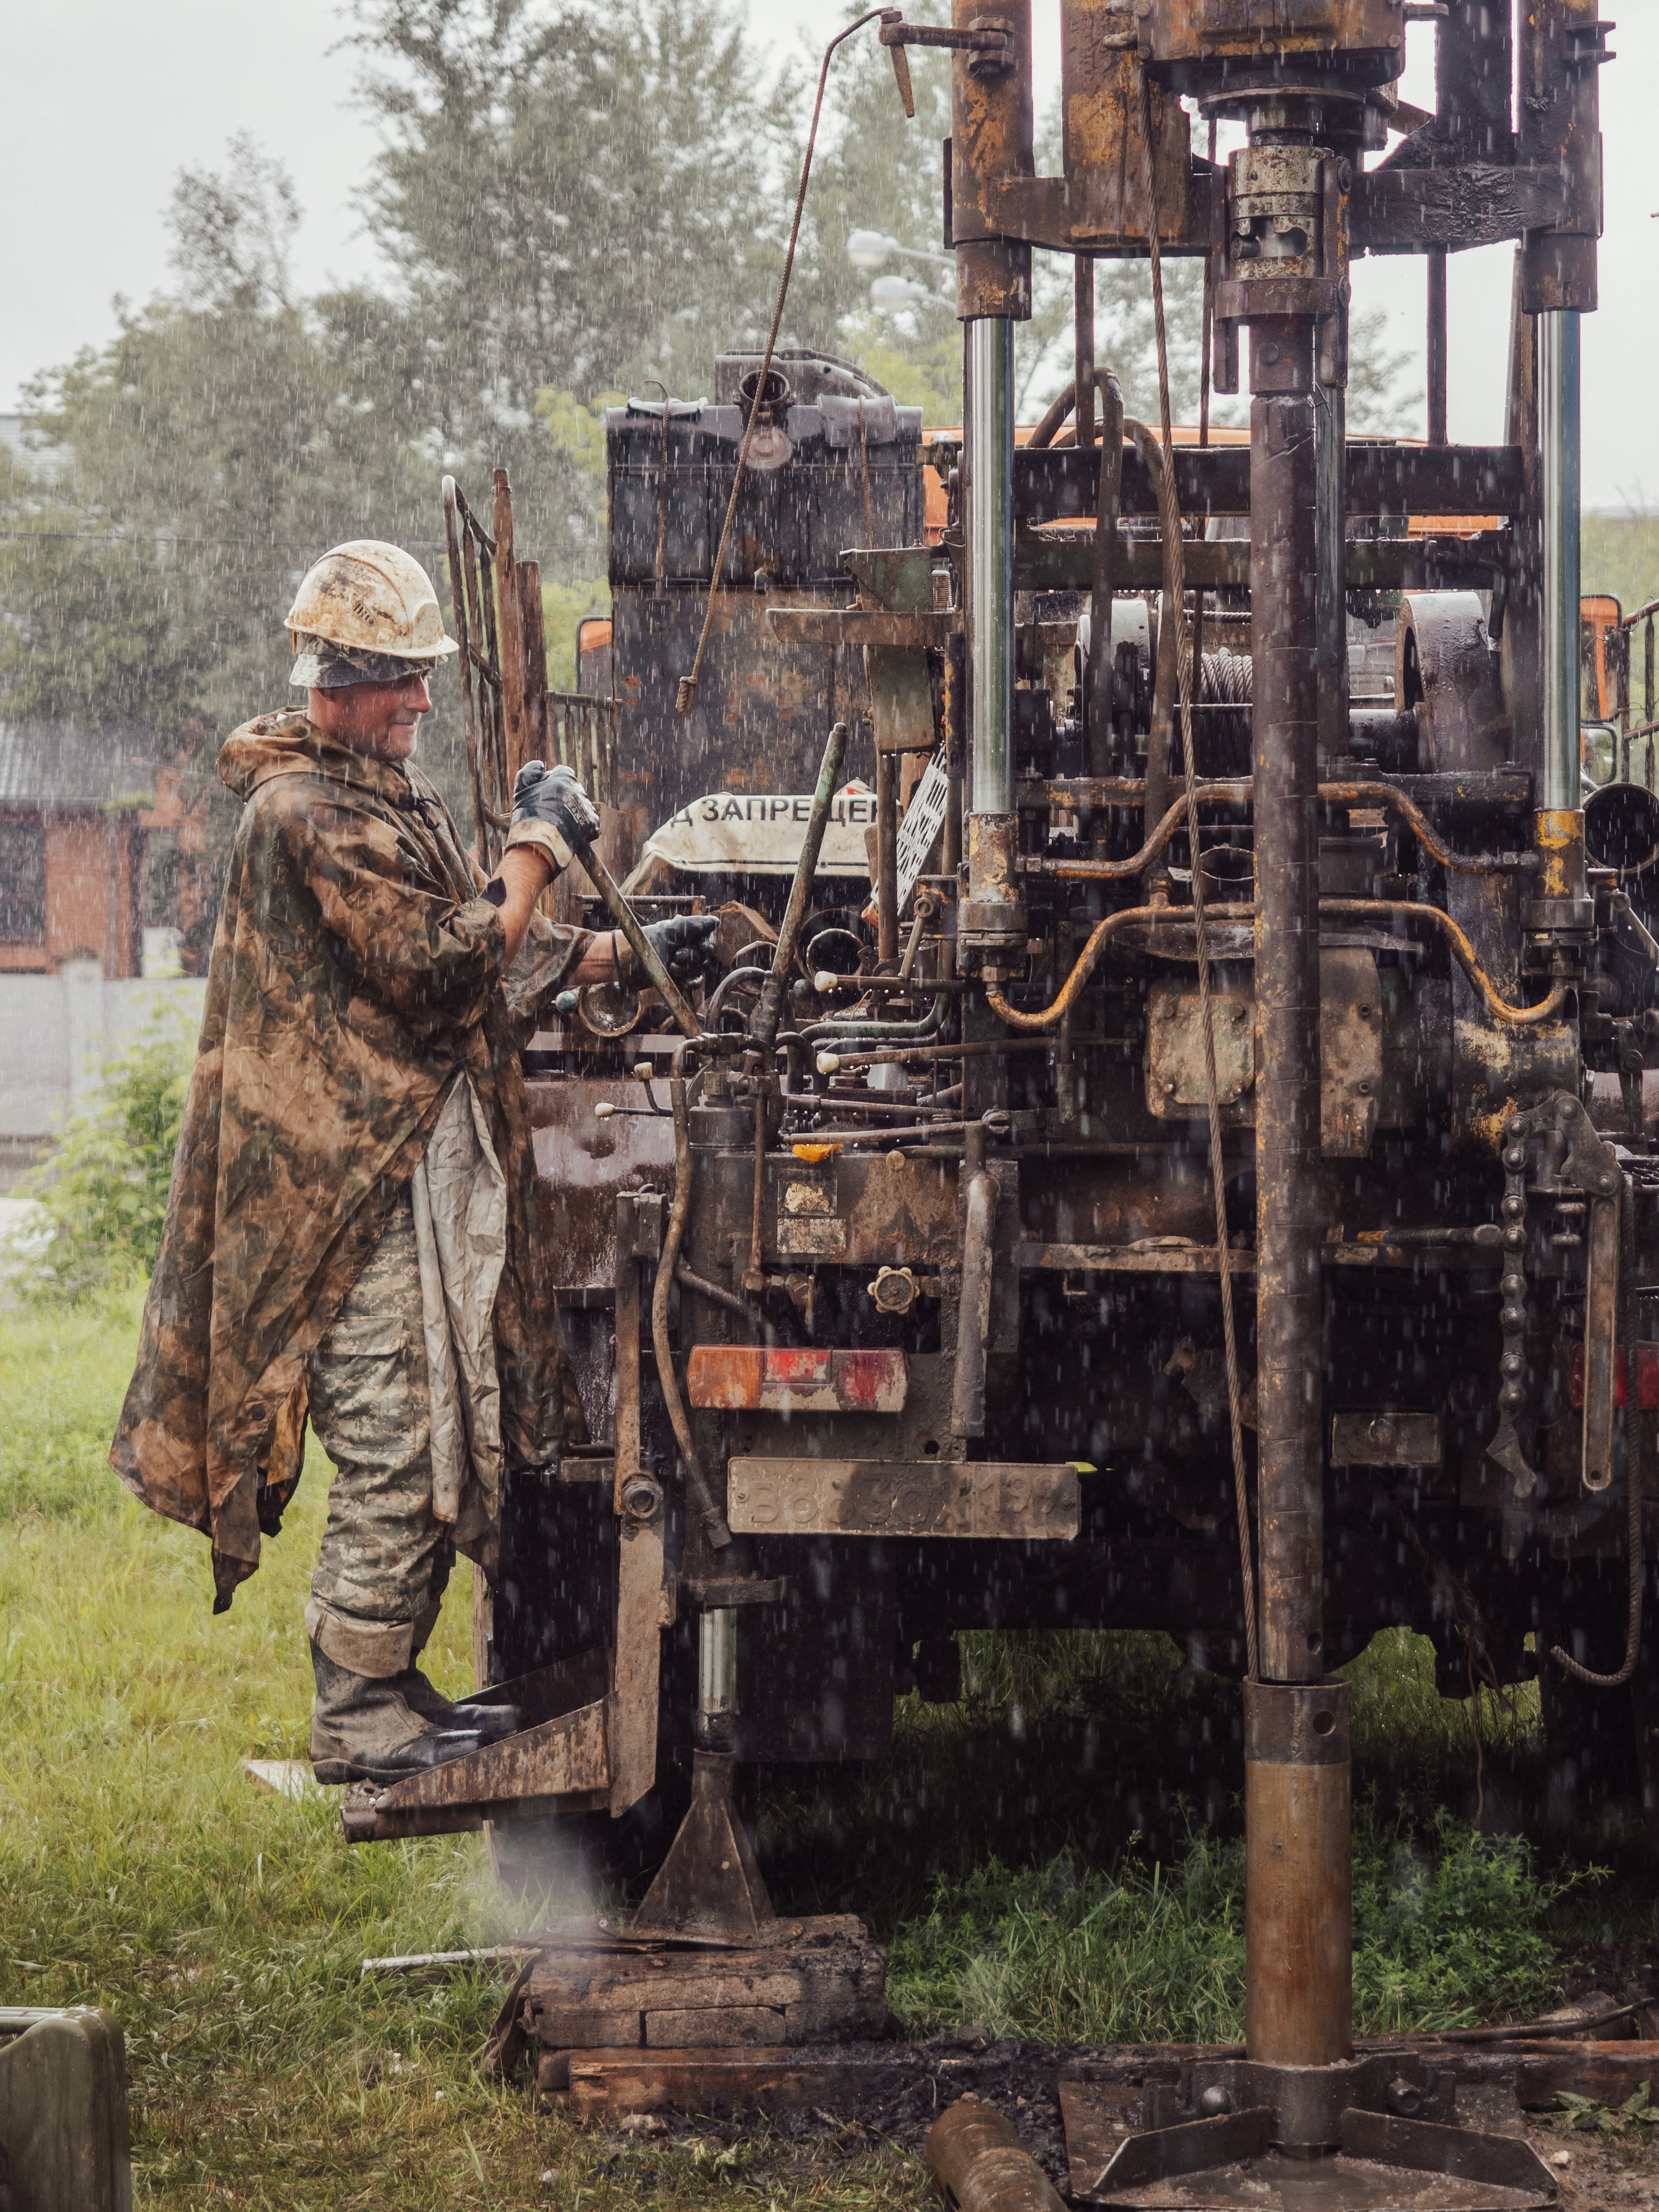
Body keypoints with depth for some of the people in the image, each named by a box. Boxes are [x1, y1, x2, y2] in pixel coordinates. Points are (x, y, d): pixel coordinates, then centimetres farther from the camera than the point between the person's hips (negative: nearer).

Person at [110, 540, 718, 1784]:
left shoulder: (386, 792, 17)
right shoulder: (305, 813, -15)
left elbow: (490, 955, 23)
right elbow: (438, 970, -21)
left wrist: (626, 957, 13)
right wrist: (537, 851, -13)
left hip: (427, 1165, 10)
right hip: (358, 1180, -10)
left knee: (447, 1437, 13)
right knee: (392, 1449, -8)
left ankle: (391, 1685, 21)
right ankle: (357, 1721, -1)